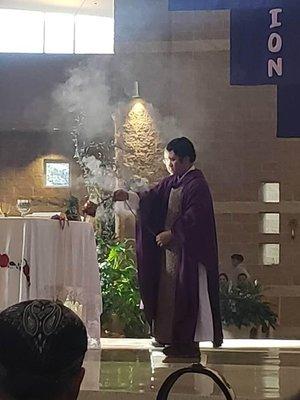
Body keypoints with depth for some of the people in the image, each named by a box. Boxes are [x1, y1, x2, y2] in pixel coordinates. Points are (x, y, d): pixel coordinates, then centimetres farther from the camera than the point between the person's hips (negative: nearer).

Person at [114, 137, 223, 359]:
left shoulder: (197, 184, -12)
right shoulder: (171, 182, 13)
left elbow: (194, 217, -19)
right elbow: (152, 198, 6)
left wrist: (171, 233, -16)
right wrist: (129, 196, -9)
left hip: (188, 251, -9)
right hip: (170, 247, 9)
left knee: (186, 295, -5)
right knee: (168, 293, 9)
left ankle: (189, 343, 1)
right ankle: (175, 339, 17)